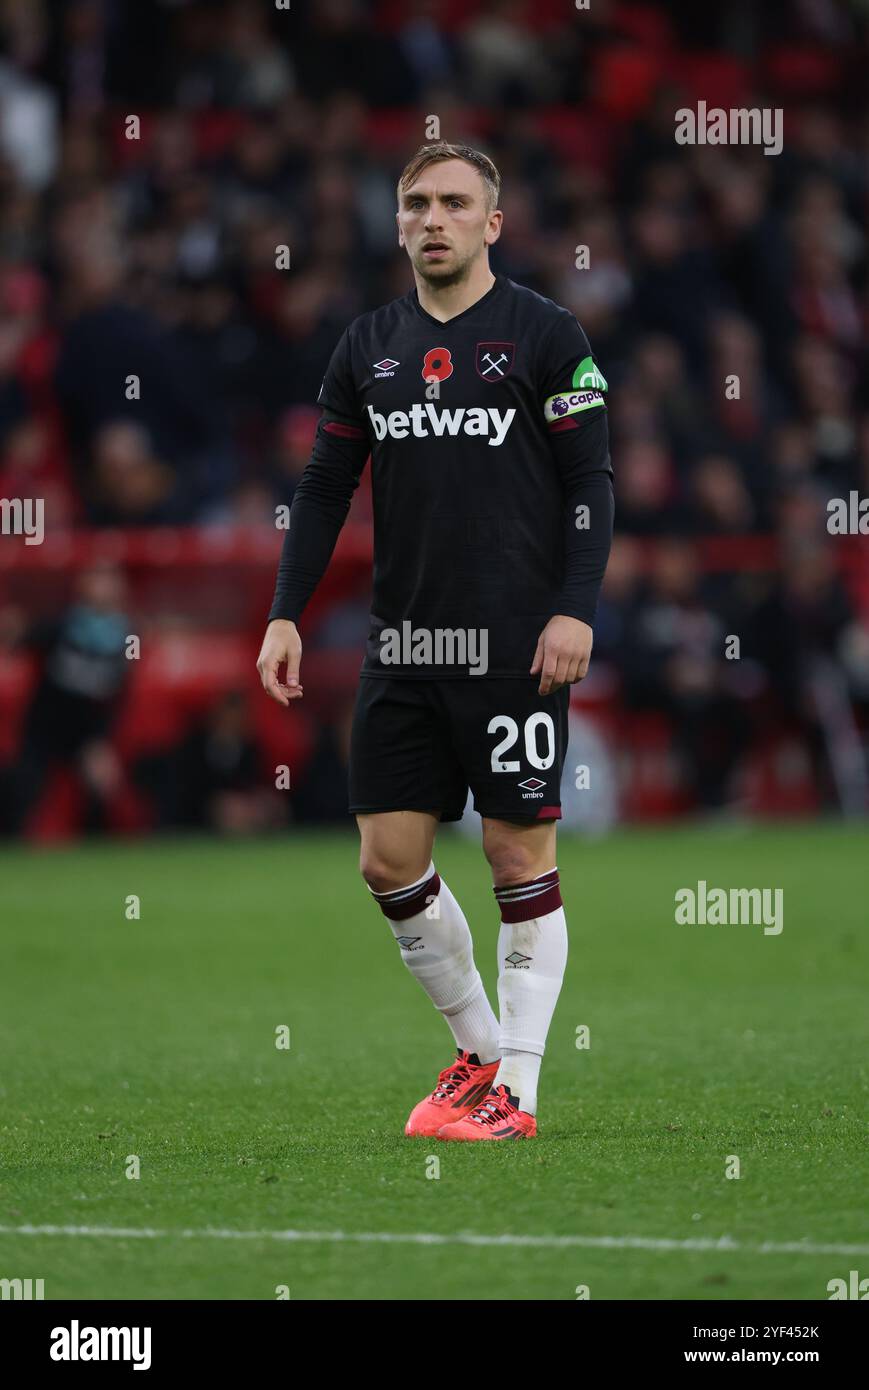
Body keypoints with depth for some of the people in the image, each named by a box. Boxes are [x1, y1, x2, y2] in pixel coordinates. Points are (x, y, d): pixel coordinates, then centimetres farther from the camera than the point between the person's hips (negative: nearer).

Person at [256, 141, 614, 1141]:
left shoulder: (545, 335, -2)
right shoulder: (367, 346, 11)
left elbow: (589, 483, -4)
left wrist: (576, 609, -14)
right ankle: (479, 1050, 21)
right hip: (402, 646, 5)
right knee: (389, 861, 4)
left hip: (515, 645, -5)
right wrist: (286, 616, 5)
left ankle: (516, 1091, 4)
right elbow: (324, 489, 14)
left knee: (519, 852, -2)